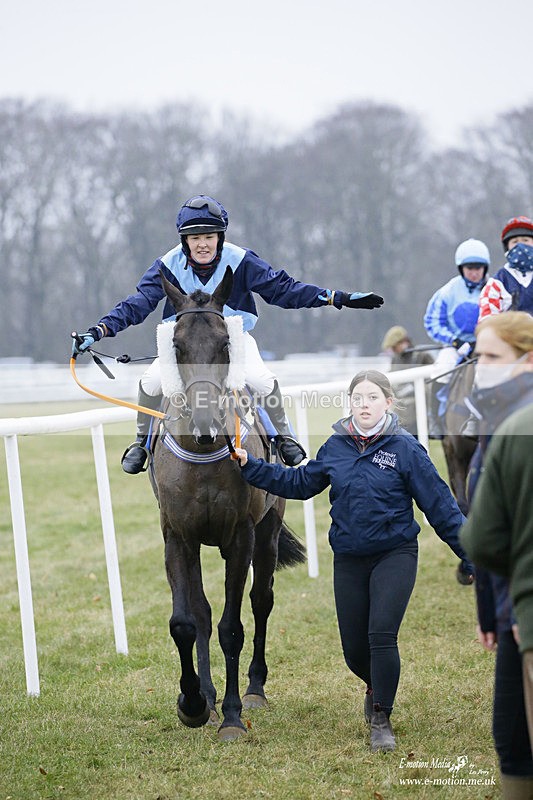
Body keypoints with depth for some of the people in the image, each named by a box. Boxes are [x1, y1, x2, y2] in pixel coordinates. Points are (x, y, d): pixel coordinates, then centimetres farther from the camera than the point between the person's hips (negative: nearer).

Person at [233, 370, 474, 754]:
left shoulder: (405, 448, -9)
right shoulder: (336, 446, 3)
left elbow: (440, 505, -6)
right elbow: (299, 482, 16)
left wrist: (470, 557, -8)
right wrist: (250, 466, 12)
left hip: (394, 555, -4)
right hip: (349, 560, 4)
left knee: (382, 636, -17)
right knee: (354, 650, 8)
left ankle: (382, 720, -1)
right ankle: (376, 688, 42)